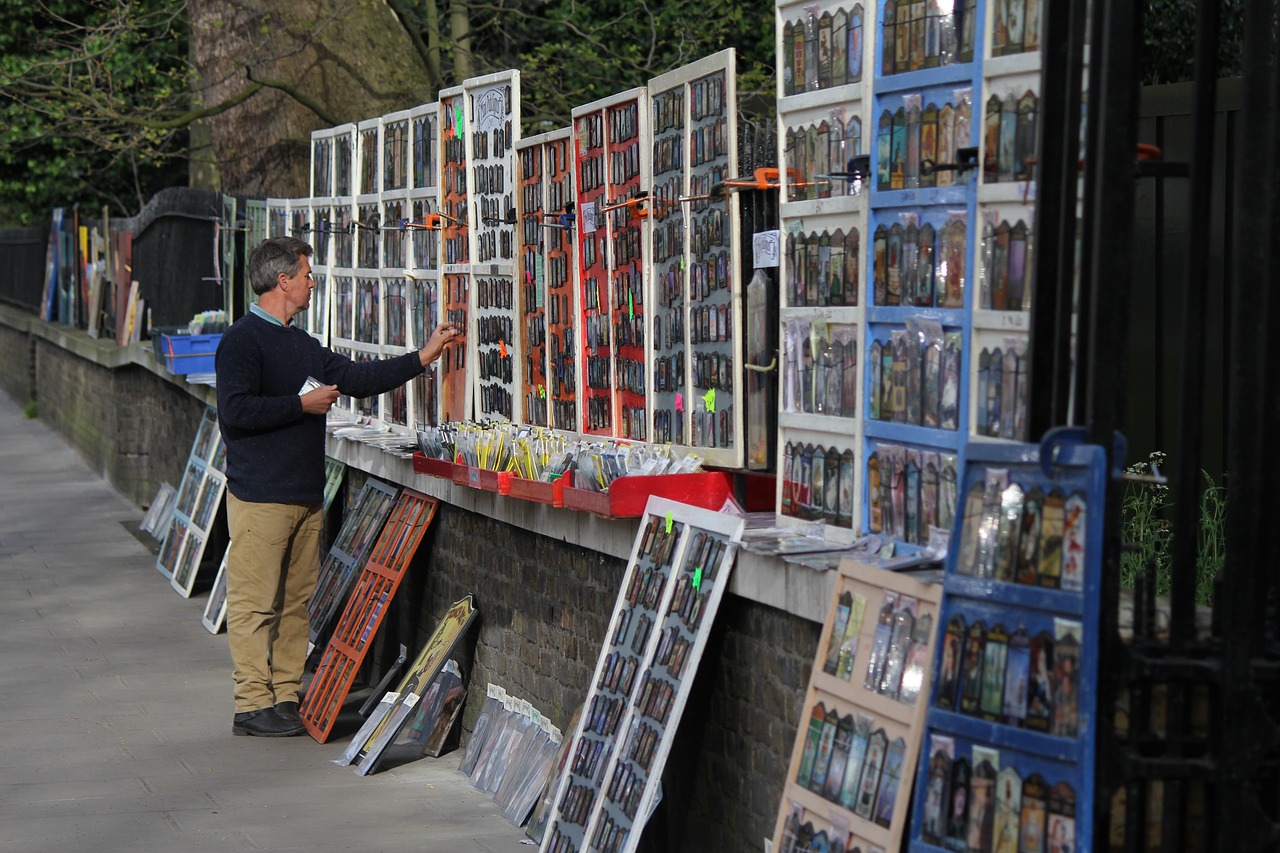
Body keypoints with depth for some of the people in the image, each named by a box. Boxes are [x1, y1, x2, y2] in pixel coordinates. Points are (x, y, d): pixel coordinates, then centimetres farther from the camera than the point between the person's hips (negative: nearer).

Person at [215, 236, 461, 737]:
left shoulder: (302, 344, 19)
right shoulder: (242, 340, -9)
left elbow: (356, 378, 19)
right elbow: (234, 411, -19)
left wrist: (424, 357, 17)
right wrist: (303, 404, -13)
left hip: (306, 495, 9)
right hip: (260, 496, -9)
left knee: (296, 601, 10)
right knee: (254, 605, -5)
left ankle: (287, 697, 16)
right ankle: (252, 707, -3)